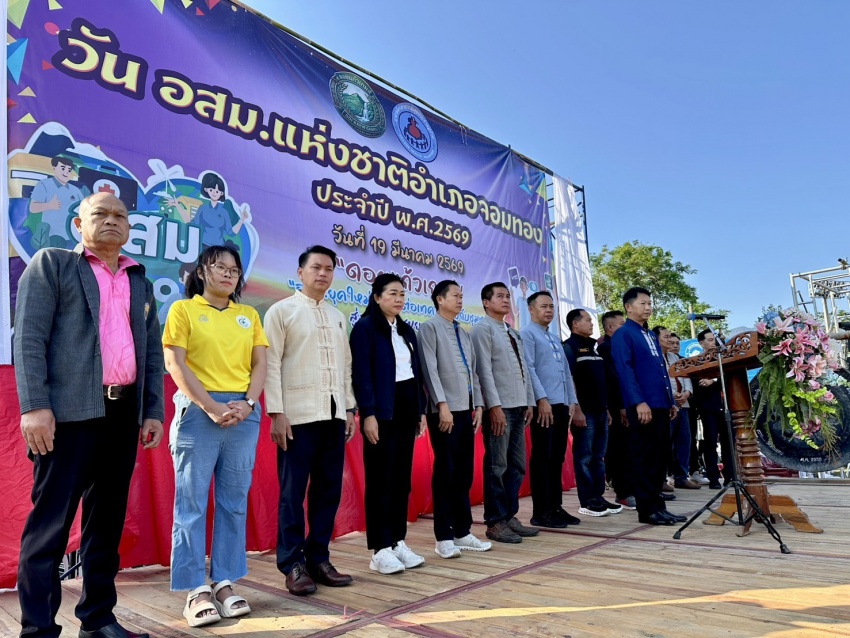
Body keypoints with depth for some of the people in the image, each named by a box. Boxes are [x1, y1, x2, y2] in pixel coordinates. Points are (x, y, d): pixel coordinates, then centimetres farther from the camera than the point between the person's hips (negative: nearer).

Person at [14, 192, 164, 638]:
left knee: (107, 521, 12)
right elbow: (28, 338, -6)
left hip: (124, 413, 5)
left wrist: (153, 411, 8)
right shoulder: (51, 263, 4)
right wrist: (34, 406, -15)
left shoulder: (140, 281, 17)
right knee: (50, 523, 1)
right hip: (70, 411, -5)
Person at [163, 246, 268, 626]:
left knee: (234, 502, 7)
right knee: (192, 502, 1)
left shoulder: (248, 315, 14)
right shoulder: (183, 309, 3)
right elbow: (176, 365, -6)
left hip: (243, 414, 4)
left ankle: (224, 583, 17)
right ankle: (196, 590, 10)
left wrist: (248, 403, -8)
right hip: (199, 412, -3)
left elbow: (260, 364, 9)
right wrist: (211, 407, -14)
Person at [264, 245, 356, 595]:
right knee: (293, 492, 2)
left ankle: (318, 559, 22)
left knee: (329, 490, 9)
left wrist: (349, 409, 11)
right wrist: (276, 412, -13)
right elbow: (272, 364, -6)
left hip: (333, 414, 6)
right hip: (298, 415, -5)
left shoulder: (338, 317, 16)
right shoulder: (281, 311, -1)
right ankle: (293, 565, 15)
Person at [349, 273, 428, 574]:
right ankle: (380, 549, 7)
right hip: (382, 411, -7)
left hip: (407, 408, 7)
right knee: (381, 479, -2)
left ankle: (398, 541, 20)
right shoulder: (365, 327, -5)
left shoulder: (407, 331, 16)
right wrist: (368, 414, -19)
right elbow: (361, 374, -13)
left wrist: (421, 411, 12)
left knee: (402, 478, 10)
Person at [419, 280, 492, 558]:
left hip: (466, 410, 7)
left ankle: (462, 533, 20)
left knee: (464, 473, 10)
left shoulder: (464, 333, 18)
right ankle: (444, 538, 8)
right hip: (445, 410, -7)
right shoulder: (430, 328, -2)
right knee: (445, 473, -1)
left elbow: (473, 372, 17)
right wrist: (442, 405, -18)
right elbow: (430, 369, -12)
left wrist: (478, 405, 8)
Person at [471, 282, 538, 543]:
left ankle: (510, 516, 23)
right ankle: (495, 523, 9)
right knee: (497, 467, -1)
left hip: (518, 407, 8)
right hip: (499, 407, -8)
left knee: (517, 466, 12)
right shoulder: (483, 328, -5)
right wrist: (494, 406, -18)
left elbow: (523, 369, 17)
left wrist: (529, 402, 11)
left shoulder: (514, 333, 18)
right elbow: (484, 370, -13)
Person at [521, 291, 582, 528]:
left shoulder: (555, 339, 23)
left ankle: (556, 507, 19)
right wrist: (542, 399, -18)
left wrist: (572, 401, 13)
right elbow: (529, 368, -12)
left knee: (557, 458, 11)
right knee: (542, 458, -4)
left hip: (561, 405, 8)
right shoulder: (527, 334, -2)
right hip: (543, 404, -8)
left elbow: (566, 372, 22)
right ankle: (541, 512, 3)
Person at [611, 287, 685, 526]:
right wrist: (639, 402, -22)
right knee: (644, 459, -3)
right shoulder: (623, 335, -5)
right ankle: (647, 509, 4)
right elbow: (625, 371, -15)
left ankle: (657, 505, 19)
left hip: (660, 405, 8)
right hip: (643, 406, -8)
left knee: (660, 457, 11)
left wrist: (671, 401, 18)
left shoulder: (652, 335, 21)